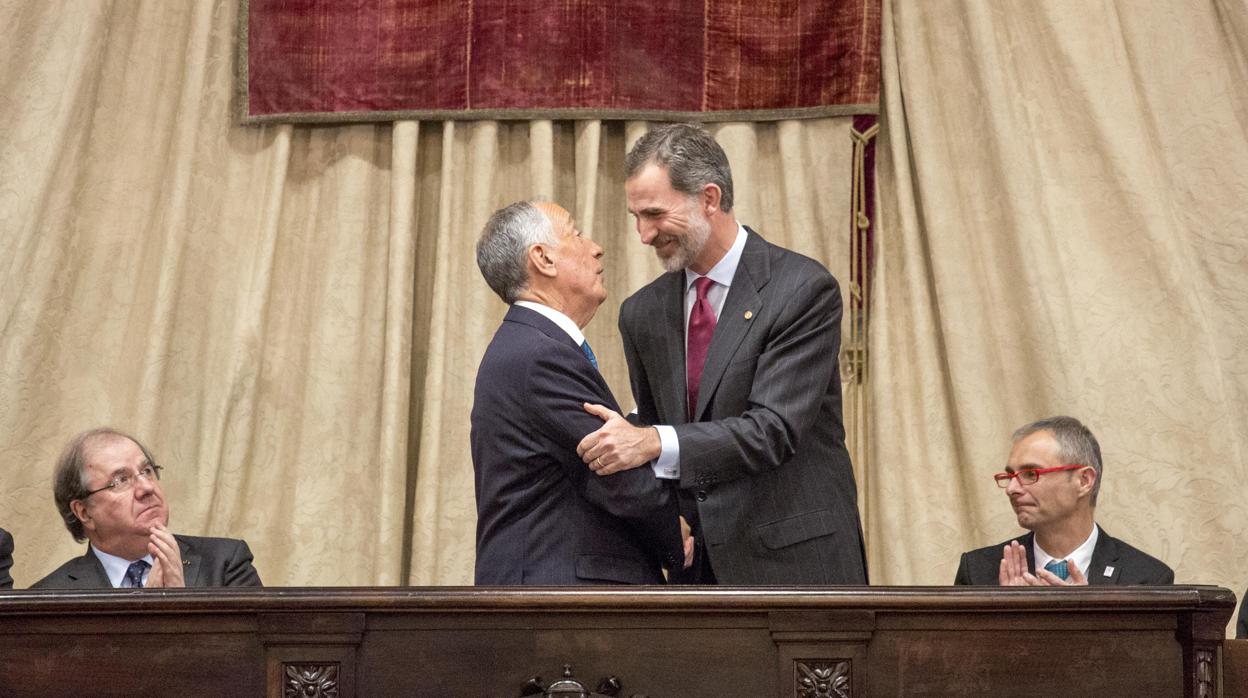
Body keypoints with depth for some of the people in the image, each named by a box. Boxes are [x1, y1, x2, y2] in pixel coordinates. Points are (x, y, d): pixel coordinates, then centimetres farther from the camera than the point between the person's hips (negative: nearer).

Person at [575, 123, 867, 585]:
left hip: (792, 563, -5)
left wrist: (655, 443, -30)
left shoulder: (803, 291, -11)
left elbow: (773, 429, -19)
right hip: (700, 566, 5)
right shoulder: (642, 313, 8)